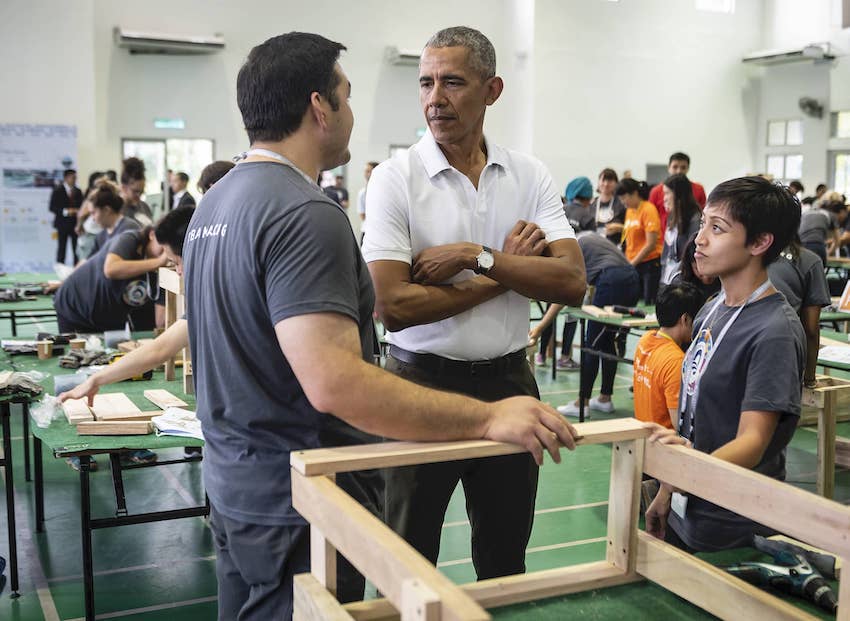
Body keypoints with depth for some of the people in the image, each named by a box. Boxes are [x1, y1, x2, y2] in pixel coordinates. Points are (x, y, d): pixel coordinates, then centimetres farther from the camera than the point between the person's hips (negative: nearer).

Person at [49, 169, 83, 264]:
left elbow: (81, 206, 17)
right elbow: (52, 207, -6)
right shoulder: (58, 191, -2)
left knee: (77, 248, -3)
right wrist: (65, 211, -18)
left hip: (76, 224, 4)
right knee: (62, 248, -1)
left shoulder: (78, 191, 12)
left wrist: (79, 211, -6)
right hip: (63, 224, -3)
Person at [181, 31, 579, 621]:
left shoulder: (216, 201, 8)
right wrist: (487, 418, -30)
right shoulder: (305, 213, -23)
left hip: (233, 481, 10)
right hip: (295, 505, -10)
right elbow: (333, 384, -33)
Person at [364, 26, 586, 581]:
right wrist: (509, 270, -13)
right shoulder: (395, 178, -9)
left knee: (506, 561, 20)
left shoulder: (530, 176, 2)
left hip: (509, 380, 3)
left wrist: (476, 256, -18)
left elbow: (572, 282, -8)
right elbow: (393, 304, -19)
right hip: (423, 382, -3)